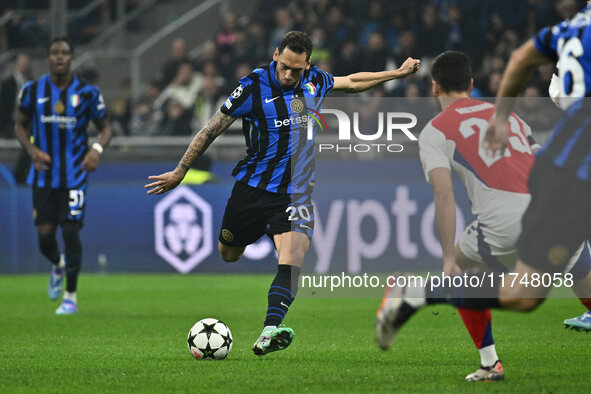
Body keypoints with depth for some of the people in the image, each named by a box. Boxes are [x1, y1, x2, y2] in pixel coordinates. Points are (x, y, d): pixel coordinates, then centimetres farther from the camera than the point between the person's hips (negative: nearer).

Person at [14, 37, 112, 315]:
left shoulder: (87, 93, -3)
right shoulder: (32, 91, 1)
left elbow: (105, 127, 7)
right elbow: (21, 125, 12)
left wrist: (97, 148, -14)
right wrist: (32, 149, -7)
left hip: (74, 174, -2)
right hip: (44, 174, 2)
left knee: (71, 232, -8)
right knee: (44, 235, -1)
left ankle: (70, 296, 4)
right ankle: (58, 266, 36)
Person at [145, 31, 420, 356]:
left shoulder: (315, 82, 1)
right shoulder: (254, 86, -12)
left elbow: (350, 82, 25)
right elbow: (212, 129, -5)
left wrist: (396, 74, 30)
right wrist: (179, 172, -3)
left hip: (296, 192, 1)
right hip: (252, 188, -1)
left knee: (291, 265, -21)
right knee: (228, 256, 14)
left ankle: (269, 331, -34)